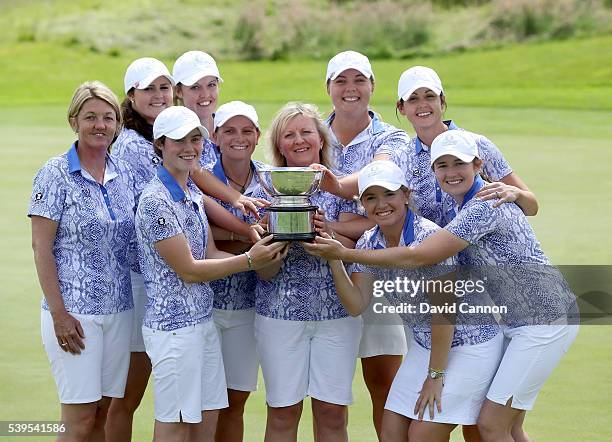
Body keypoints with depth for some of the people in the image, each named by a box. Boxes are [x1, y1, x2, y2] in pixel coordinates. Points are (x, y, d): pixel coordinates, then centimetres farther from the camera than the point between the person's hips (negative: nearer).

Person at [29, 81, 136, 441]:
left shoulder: (124, 175, 10)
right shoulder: (55, 175, -6)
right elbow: (41, 248, -9)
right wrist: (59, 313, -14)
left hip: (118, 309, 5)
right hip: (74, 310, -5)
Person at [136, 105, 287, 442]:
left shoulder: (194, 194, 12)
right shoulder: (155, 201, -16)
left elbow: (210, 255, 8)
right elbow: (188, 270, -17)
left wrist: (264, 256, -8)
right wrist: (249, 260, -16)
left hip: (203, 321, 9)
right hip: (173, 325, -9)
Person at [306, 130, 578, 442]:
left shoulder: (484, 206, -21)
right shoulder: (461, 205, 10)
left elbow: (417, 257, -25)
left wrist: (344, 253, -21)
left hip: (545, 322, -10)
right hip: (518, 322, 10)